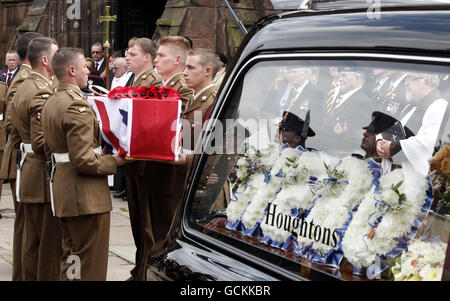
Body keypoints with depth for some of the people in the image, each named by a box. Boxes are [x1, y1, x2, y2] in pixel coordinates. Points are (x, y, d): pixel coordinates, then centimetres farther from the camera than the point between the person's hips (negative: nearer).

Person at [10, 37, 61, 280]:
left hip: (28, 176, 10)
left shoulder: (22, 89, 14)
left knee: (32, 242, 16)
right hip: (45, 177, -10)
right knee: (51, 242, -2)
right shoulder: (43, 93, -18)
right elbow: (41, 142, -23)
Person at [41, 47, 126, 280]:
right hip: (85, 196, -10)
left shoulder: (51, 103, 12)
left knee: (70, 256, 20)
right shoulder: (77, 106, -19)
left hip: (62, 192, 10)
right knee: (91, 263, -2)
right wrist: (113, 162, -10)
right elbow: (83, 160, -25)